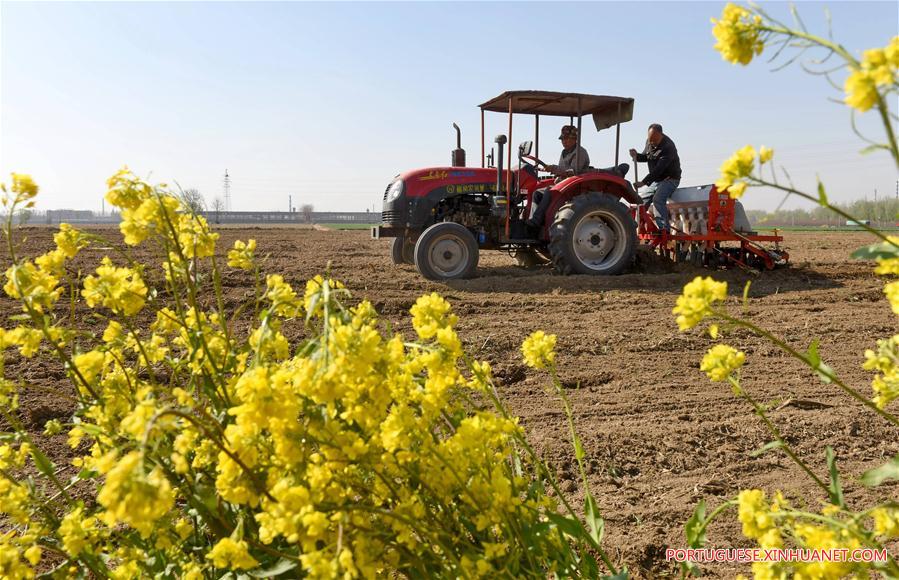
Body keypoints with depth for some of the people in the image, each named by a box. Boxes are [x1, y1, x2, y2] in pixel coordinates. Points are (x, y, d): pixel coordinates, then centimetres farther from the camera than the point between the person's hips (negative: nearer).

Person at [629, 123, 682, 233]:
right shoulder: (649, 142, 0)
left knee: (658, 199, -31)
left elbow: (658, 169, -32)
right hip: (656, 179, 9)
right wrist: (637, 156, -12)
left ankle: (663, 229, -34)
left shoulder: (668, 147, -26)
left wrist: (643, 182, -36)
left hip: (669, 179, -9)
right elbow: (646, 157, 12)